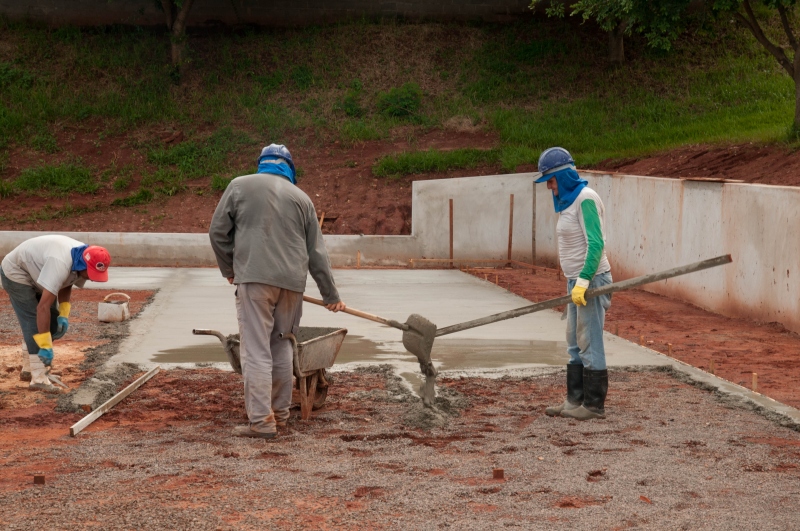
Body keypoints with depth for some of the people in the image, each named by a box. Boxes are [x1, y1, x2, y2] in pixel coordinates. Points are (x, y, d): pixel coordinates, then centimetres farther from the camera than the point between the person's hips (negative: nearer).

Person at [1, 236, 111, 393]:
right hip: (16, 272, -9)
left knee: (51, 322, 6)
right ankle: (38, 379, -18)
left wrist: (64, 314, -10)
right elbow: (43, 307, -42)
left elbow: (66, 284, 6)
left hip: (34, 274, 9)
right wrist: (46, 347, -40)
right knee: (34, 322, -17)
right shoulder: (61, 264, -41)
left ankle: (29, 369, 17)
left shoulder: (83, 261, -14)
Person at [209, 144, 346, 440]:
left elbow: (218, 232, 6)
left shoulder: (240, 186, 8)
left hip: (255, 277, -4)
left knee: (256, 350, -5)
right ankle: (280, 413, 21)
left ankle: (261, 420, -9)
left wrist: (229, 268, 21)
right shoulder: (301, 198, 16)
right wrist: (331, 295, 23)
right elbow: (317, 253, 17)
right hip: (292, 282, 4)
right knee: (281, 347, 16)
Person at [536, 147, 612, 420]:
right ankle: (575, 400, 20)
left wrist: (583, 280, -27)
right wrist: (575, 282, 18)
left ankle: (594, 405, 2)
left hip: (591, 280, -10)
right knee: (575, 344, 13)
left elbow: (595, 243, -23)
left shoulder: (585, 198, -15)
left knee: (589, 343, -5)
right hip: (577, 281, 10)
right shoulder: (569, 199, 15)